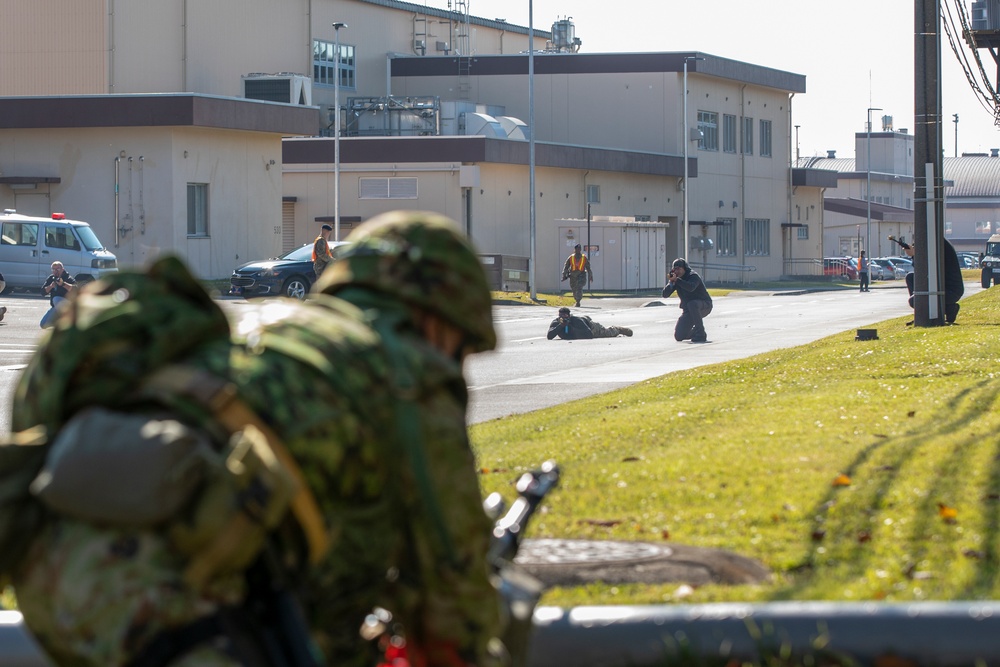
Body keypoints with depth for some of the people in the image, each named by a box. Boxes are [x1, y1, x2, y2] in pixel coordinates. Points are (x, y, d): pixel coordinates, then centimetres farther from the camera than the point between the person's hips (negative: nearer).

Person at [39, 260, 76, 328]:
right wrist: (51, 286, -19)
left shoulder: (68, 278, -13)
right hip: (55, 307, 7)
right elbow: (43, 292, 0)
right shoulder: (51, 278, 5)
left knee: (56, 299, -40)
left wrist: (63, 284, -42)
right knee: (43, 325, 3)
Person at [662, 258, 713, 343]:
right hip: (688, 311, 6)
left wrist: (677, 280, -42)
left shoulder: (693, 276, -18)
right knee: (679, 336, -7)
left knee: (692, 304, -42)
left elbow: (691, 287, -41)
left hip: (704, 305, -6)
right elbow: (665, 294, -7)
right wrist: (671, 282, -23)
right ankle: (695, 331, 27)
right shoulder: (675, 279, 0)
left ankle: (701, 335, -31)